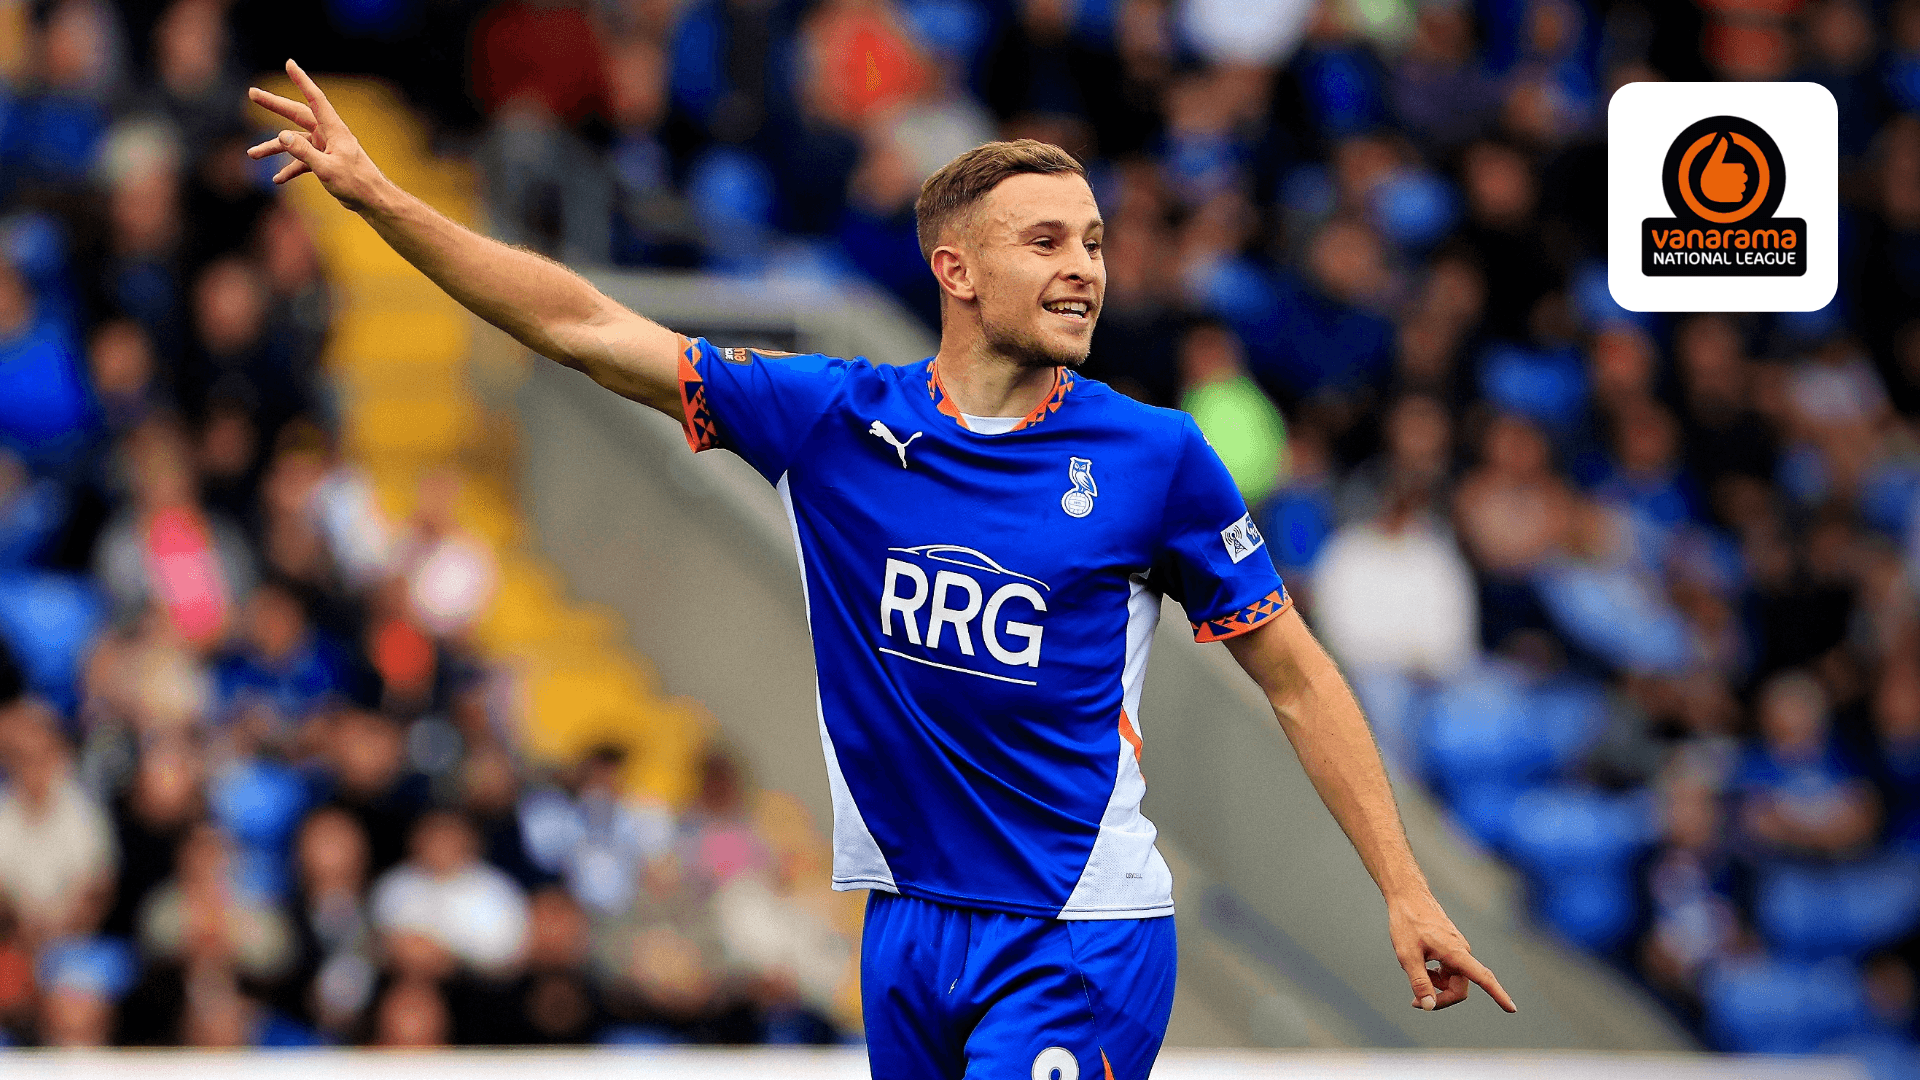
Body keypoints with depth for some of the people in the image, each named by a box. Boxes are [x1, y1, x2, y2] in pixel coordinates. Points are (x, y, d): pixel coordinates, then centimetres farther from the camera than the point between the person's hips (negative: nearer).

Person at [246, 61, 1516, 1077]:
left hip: (1081, 937, -4)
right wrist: (377, 195, -1)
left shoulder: (1157, 457, -5)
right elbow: (583, 326, 3)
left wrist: (1407, 889, -2)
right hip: (911, 921, 4)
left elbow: (1297, 677, 3)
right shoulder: (836, 421, 1)